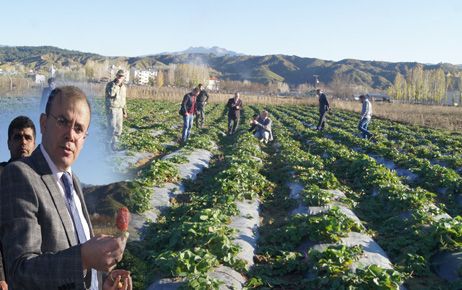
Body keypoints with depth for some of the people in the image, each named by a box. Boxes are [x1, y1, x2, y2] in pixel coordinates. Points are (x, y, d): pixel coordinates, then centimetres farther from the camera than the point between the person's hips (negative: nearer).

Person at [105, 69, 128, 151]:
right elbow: (111, 94, -26)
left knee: (119, 128, 7)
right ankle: (112, 145, -6)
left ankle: (114, 144, 16)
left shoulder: (124, 87, 12)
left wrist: (125, 111, 16)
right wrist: (116, 84, -24)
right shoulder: (110, 84, -7)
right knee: (112, 127, -10)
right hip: (111, 109, -6)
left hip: (120, 110, 6)